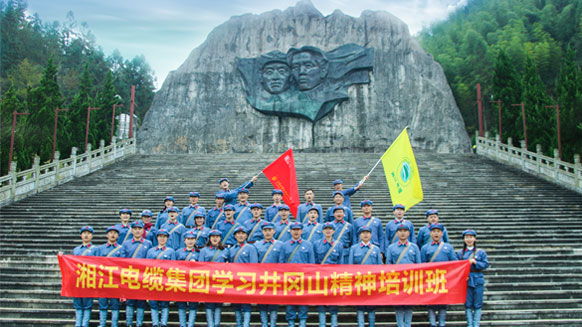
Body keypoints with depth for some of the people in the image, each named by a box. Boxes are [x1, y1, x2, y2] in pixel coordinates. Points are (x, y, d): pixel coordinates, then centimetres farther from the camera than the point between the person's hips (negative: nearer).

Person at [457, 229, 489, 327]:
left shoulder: (481, 252, 5)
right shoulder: (460, 253, 8)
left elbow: (486, 264, -1)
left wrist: (475, 262, -15)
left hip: (477, 280, -1)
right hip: (465, 281, 1)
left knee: (477, 304, 1)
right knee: (468, 304, 4)